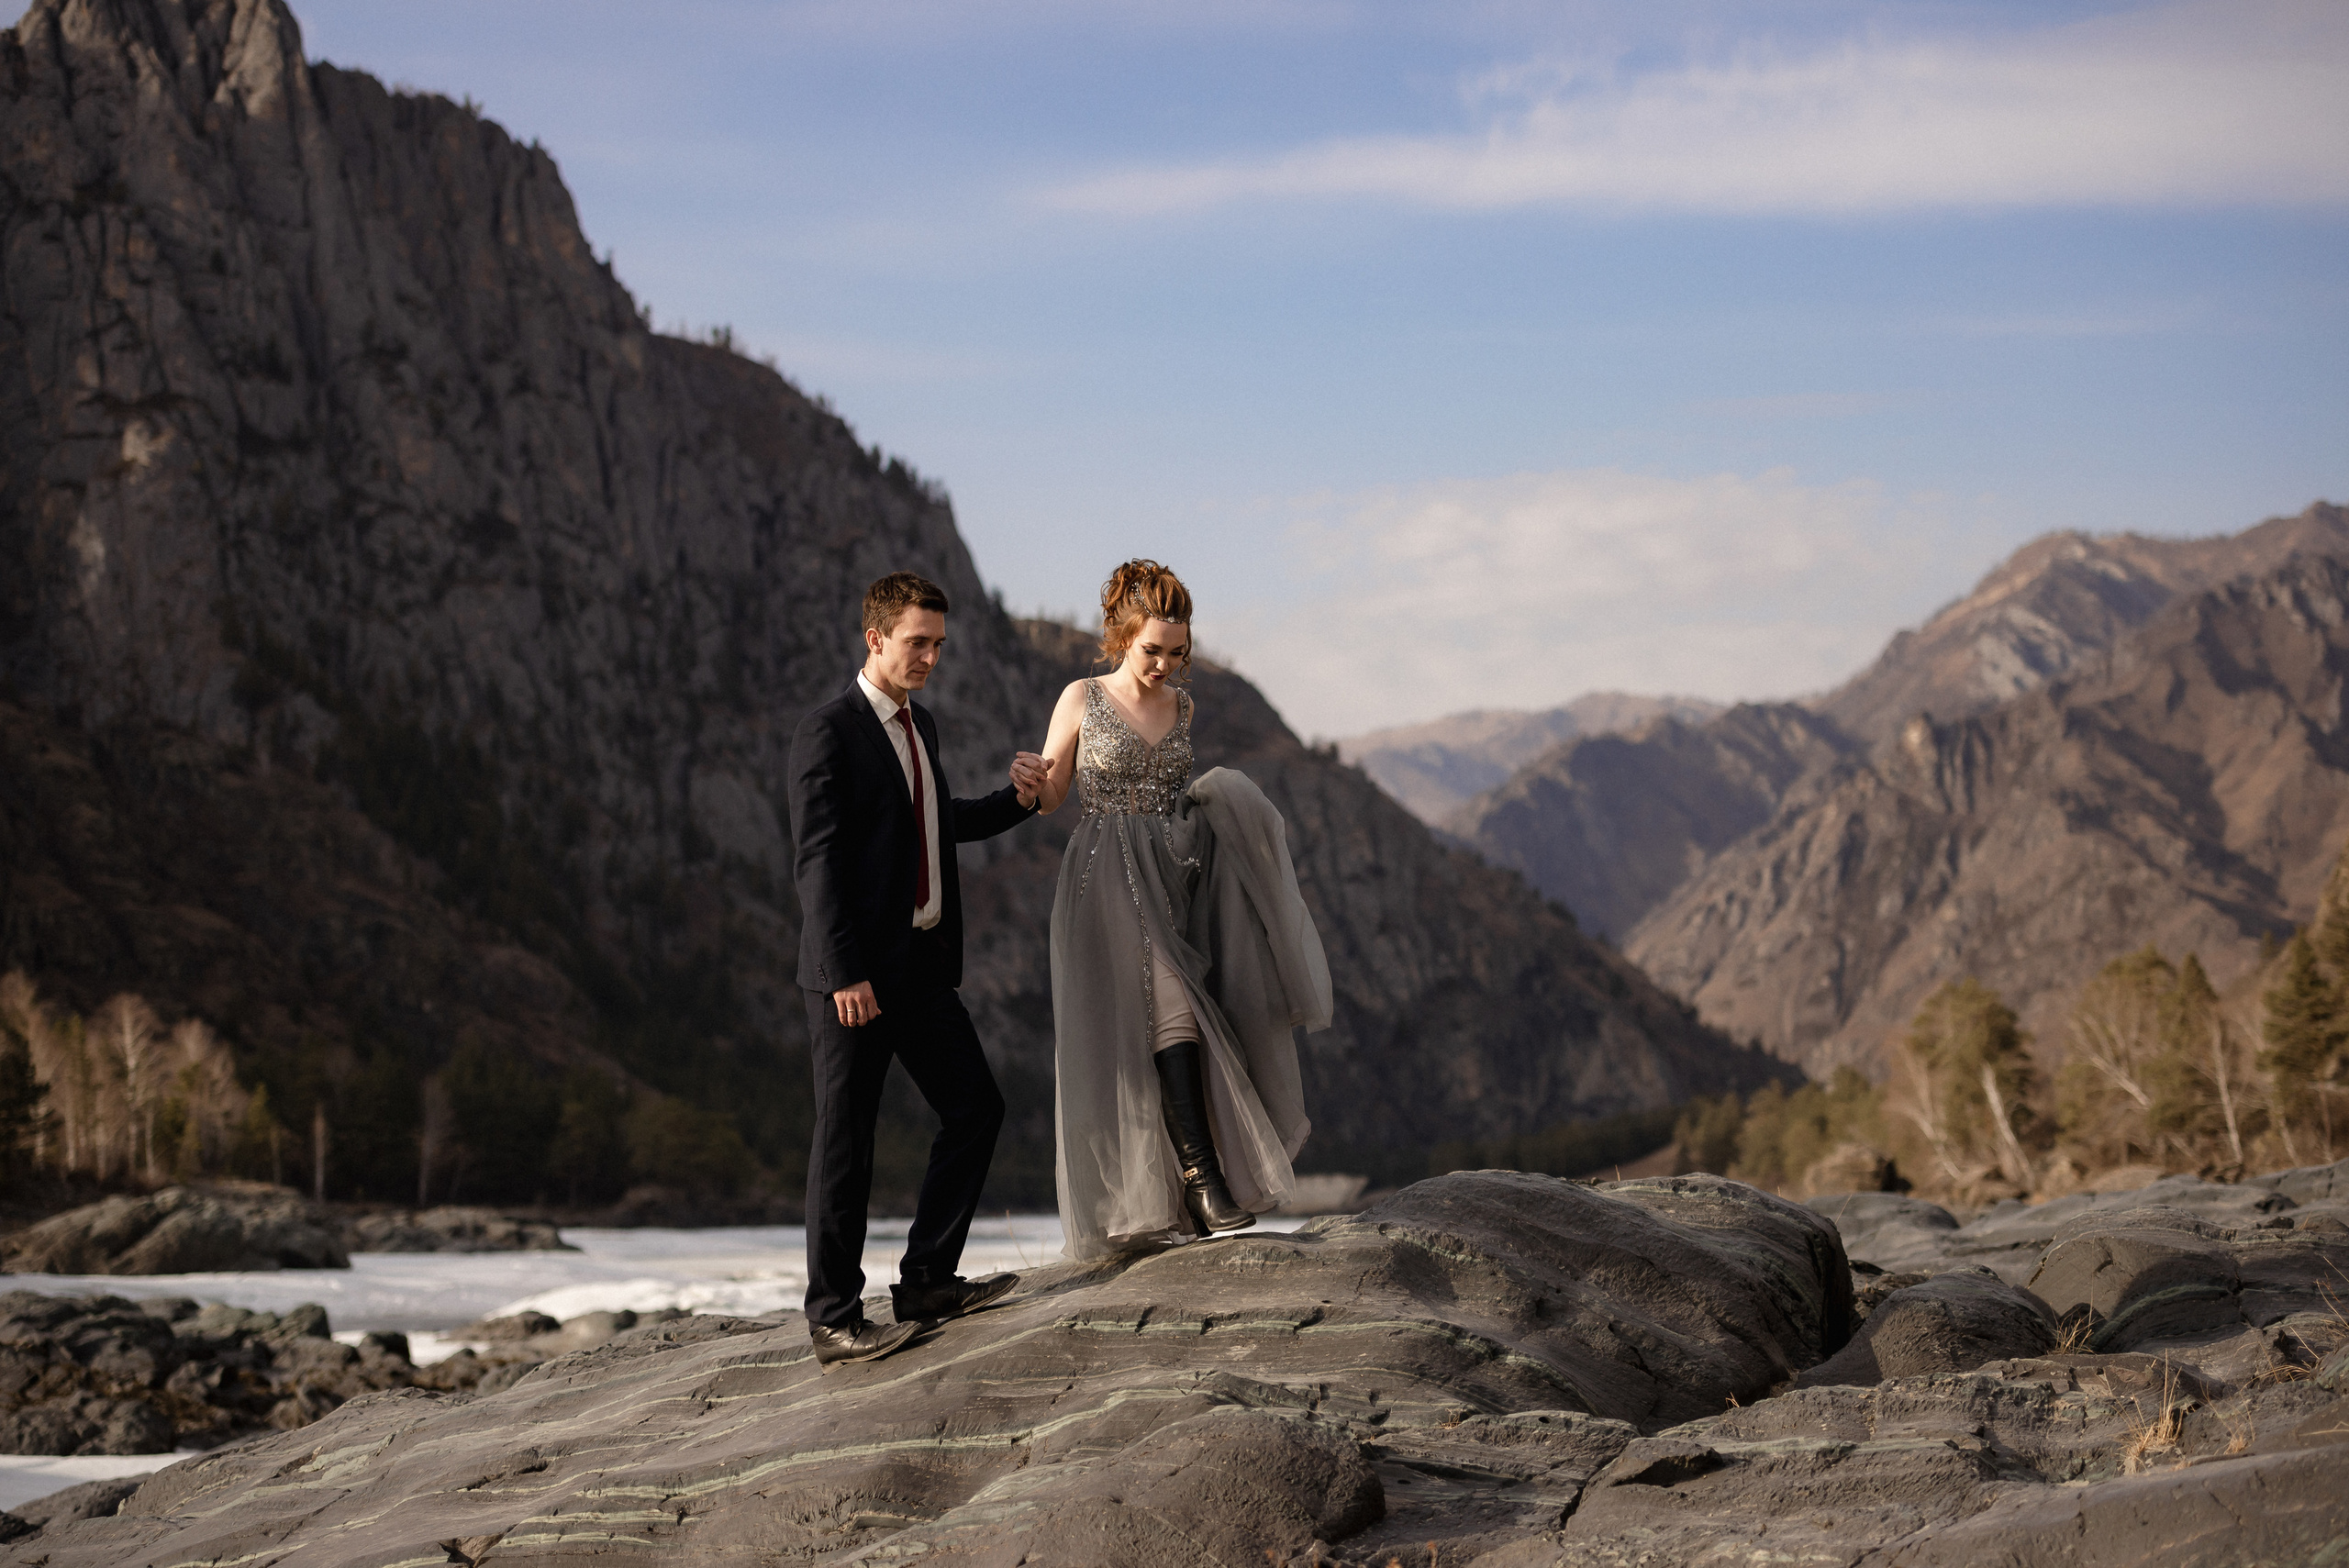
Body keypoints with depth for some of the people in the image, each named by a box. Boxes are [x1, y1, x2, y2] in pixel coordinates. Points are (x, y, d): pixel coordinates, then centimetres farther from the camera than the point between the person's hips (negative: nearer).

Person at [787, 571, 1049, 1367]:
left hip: (922, 963, 8)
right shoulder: (827, 733, -11)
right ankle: (834, 1319, 4)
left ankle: (927, 1280, 20)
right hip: (856, 972, -8)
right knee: (845, 1142, -3)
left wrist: (1014, 800, 13)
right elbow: (818, 860, -16)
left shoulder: (920, 725, 15)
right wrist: (845, 972, -22)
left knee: (975, 1109, 10)